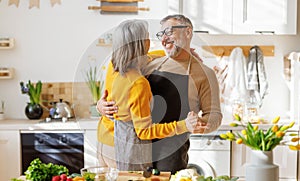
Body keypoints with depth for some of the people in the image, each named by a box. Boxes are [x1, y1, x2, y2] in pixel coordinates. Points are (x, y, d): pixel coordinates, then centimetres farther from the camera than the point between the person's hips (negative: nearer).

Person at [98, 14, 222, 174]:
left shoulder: (203, 73, 2)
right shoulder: (151, 66, 12)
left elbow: (214, 114, 0)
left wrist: (203, 124, -23)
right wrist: (101, 105, -2)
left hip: (171, 153, -3)